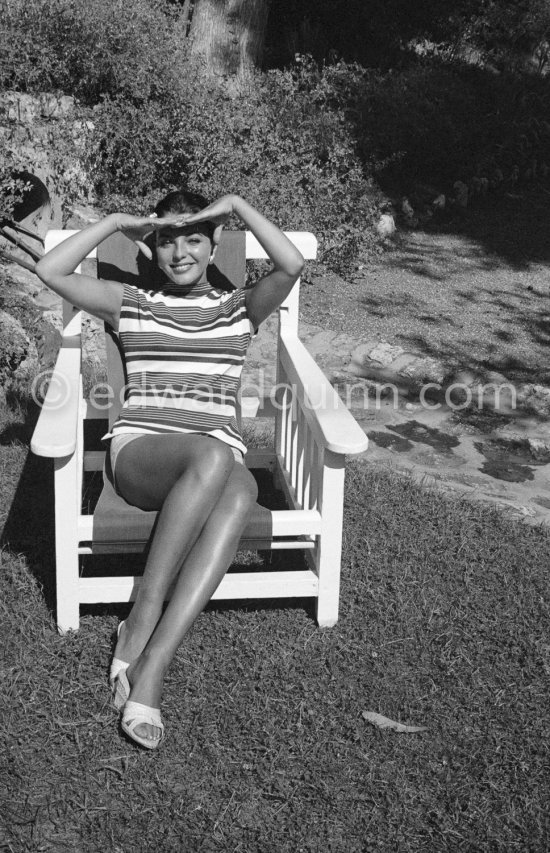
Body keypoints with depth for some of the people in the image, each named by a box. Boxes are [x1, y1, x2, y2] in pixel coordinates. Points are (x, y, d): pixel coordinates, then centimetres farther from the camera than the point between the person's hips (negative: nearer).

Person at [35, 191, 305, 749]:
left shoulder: (240, 308, 22)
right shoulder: (131, 305, 21)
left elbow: (291, 265, 2)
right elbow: (49, 270, 10)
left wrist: (237, 206, 7)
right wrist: (116, 223, 13)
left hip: (219, 460, 1)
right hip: (139, 452, -1)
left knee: (242, 490, -38)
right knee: (213, 456, -38)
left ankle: (150, 664, -38)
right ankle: (145, 616, -30)